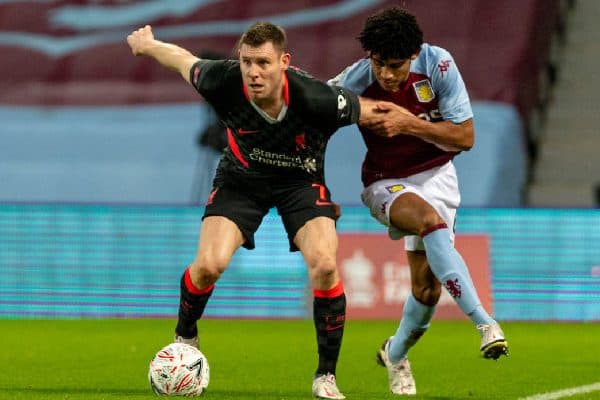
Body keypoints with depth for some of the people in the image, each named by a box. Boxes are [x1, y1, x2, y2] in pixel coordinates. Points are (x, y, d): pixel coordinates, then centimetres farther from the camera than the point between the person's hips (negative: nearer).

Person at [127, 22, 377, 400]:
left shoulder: (317, 99, -35)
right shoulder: (224, 82, -29)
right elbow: (184, 59, -8)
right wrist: (148, 44, 10)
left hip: (302, 181, -1)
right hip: (241, 179, 1)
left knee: (324, 265, -23)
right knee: (209, 264, -17)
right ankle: (185, 339, 18)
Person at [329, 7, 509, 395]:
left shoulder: (438, 64, -19)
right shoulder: (354, 82, -21)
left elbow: (465, 137, -14)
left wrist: (410, 123, -28)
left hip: (435, 173, 2)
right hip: (386, 182, -2)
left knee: (427, 286, -6)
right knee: (430, 219, -36)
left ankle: (395, 355, 25)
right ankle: (484, 322, -42)